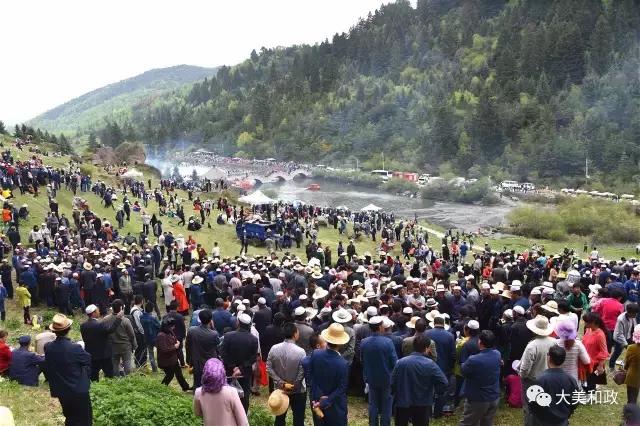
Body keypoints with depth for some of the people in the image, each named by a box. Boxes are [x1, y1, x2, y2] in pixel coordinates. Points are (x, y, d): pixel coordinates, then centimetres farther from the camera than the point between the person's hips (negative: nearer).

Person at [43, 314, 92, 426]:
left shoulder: (48, 348, -9)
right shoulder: (75, 348, -23)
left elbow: (47, 370, 4)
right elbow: (88, 359, -5)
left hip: (61, 392, 5)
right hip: (79, 391, -5)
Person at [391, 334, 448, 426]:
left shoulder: (400, 362, -9)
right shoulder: (430, 364, -14)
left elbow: (392, 384, -7)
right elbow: (443, 383, -17)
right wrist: (434, 392, 1)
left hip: (402, 404, 1)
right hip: (422, 405, -1)